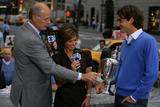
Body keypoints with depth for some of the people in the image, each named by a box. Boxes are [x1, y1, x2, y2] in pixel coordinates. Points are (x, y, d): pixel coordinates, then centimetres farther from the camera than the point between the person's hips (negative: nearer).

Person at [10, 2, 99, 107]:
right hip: (32, 93, -10)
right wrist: (82, 76, -28)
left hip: (28, 86, 10)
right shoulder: (30, 39, -29)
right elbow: (50, 67, -30)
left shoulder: (24, 30, 2)